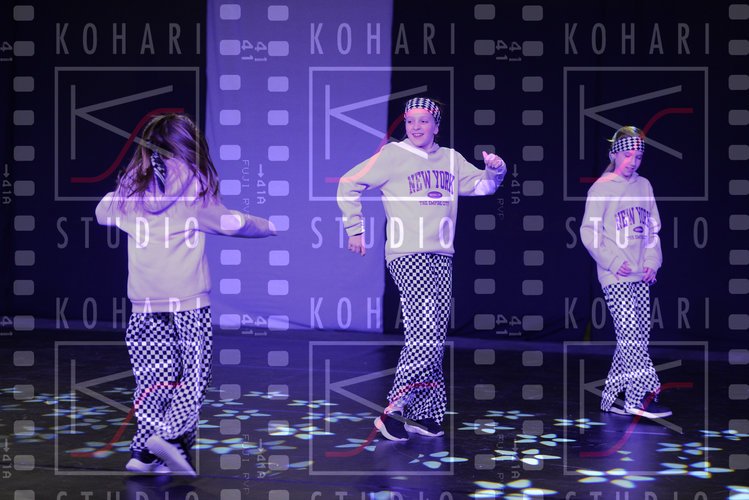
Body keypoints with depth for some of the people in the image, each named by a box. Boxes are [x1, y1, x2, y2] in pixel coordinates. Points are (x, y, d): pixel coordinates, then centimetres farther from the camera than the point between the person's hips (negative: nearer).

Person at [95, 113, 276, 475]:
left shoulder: (129, 193, 6)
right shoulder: (194, 191, -5)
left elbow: (102, 211, 26)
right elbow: (232, 224, 3)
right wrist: (270, 226, 20)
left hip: (144, 302, 4)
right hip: (188, 300, -4)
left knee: (155, 377, 11)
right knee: (193, 376, 6)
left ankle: (144, 451, 7)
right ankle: (169, 435, -11)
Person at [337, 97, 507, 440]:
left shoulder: (451, 160, 16)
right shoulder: (393, 155, 1)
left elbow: (482, 185, 24)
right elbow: (349, 184, 5)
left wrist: (495, 169, 2)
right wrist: (355, 228, 1)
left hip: (442, 257, 6)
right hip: (407, 256, -6)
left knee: (432, 340, 8)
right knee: (427, 338, -17)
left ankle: (423, 414, 17)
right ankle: (395, 409, -11)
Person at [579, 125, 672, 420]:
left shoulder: (644, 186, 13)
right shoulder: (601, 188, -3)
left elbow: (653, 228, 15)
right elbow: (589, 232, -6)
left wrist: (652, 262, 2)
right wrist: (613, 261, -14)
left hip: (640, 276, 6)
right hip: (615, 276, -6)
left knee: (638, 336, 5)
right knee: (630, 333, -14)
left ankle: (613, 396, 15)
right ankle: (641, 396, -13)